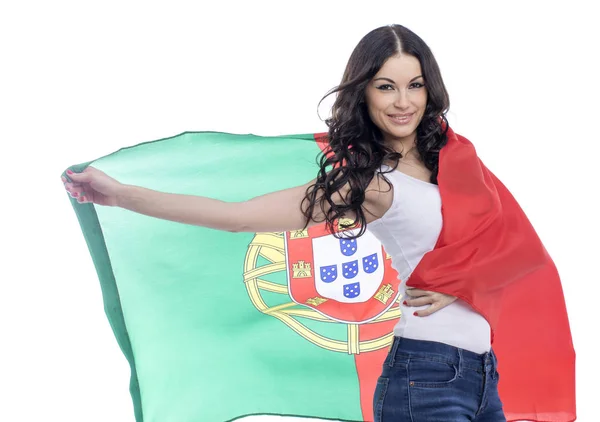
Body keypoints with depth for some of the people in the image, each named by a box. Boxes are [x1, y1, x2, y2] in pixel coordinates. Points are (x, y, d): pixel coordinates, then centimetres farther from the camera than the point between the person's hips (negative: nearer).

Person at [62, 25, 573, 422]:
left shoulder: (449, 155, 6)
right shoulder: (370, 184, -10)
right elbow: (240, 215, -15)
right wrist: (123, 194, -19)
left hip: (482, 373, 6)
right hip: (425, 380, -6)